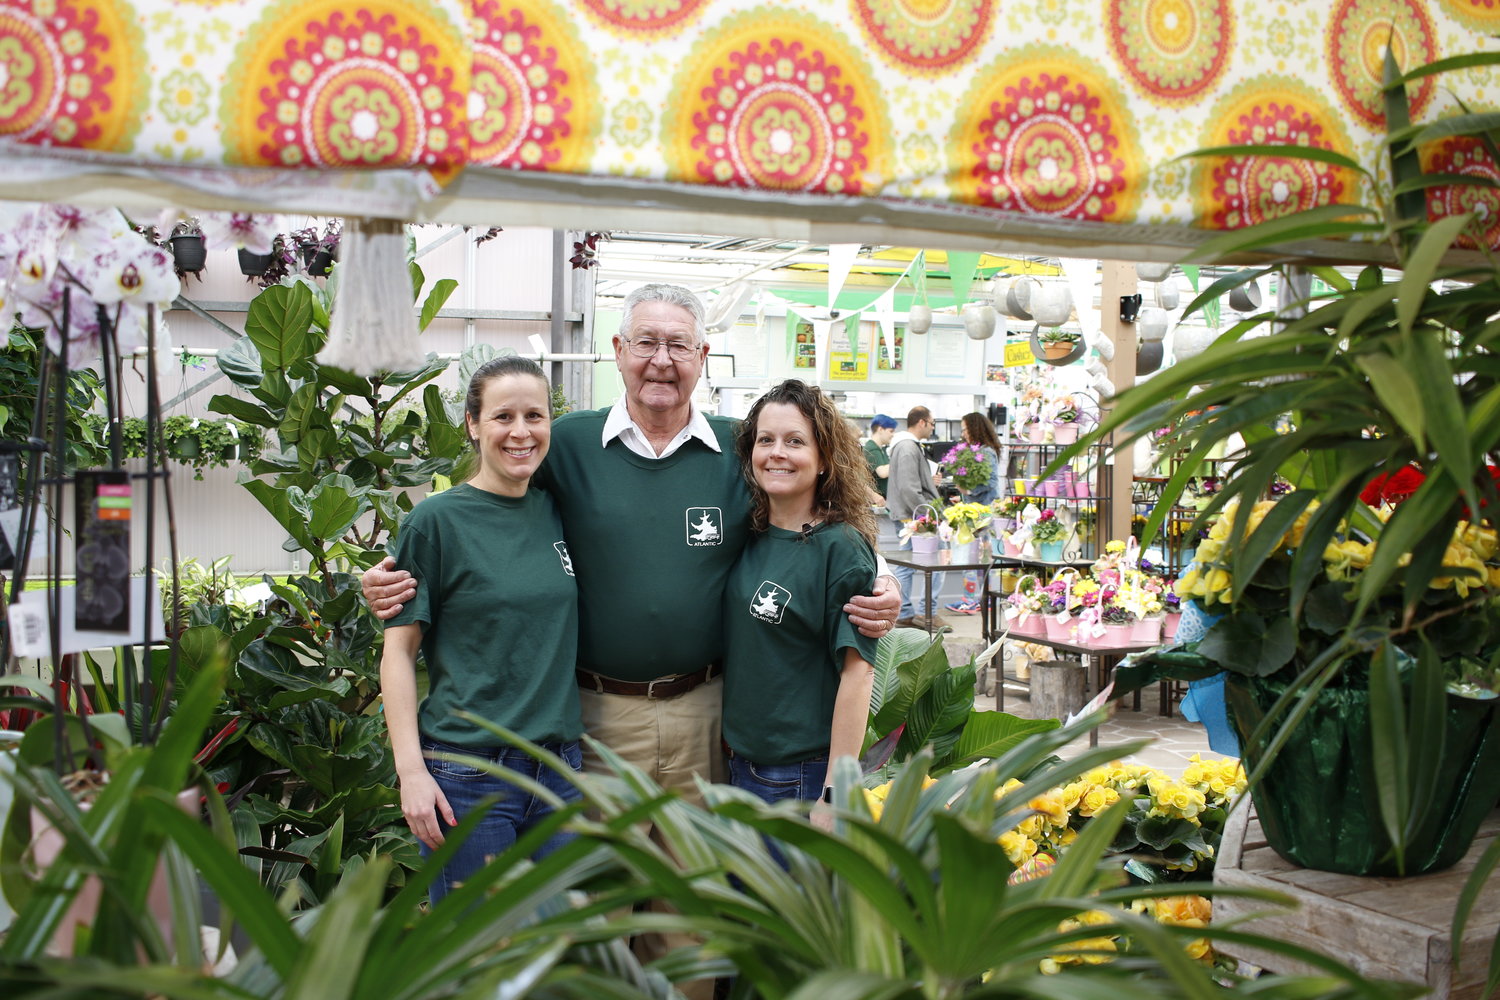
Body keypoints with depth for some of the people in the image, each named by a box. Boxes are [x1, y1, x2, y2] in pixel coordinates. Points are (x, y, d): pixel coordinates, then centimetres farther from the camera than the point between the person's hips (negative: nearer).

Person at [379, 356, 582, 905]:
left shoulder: (557, 512, 9)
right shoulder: (436, 520, -6)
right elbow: (398, 652, -5)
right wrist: (411, 770, -13)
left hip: (560, 767, 5)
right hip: (466, 773, -5)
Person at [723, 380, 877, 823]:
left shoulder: (841, 548, -14)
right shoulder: (749, 538, 3)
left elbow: (857, 672, -17)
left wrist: (835, 795, -19)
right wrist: (731, 745, 8)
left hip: (803, 778, -6)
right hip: (740, 764, 6)